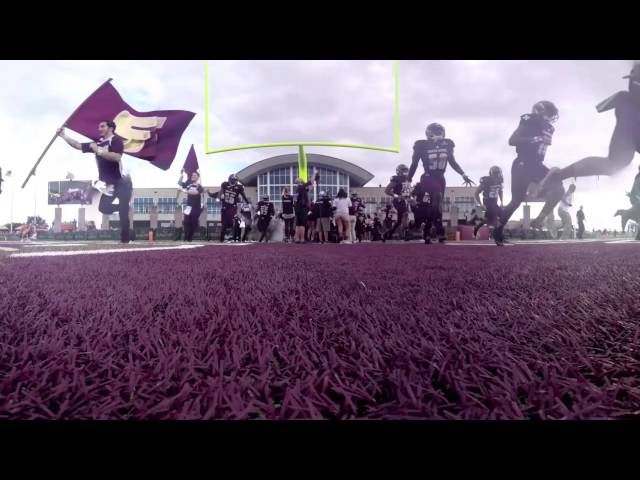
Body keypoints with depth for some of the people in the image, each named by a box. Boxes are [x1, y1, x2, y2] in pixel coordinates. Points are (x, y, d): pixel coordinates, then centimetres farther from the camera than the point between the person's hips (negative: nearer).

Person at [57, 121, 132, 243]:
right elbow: (78, 145, 18)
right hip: (110, 184, 8)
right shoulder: (98, 143, 14)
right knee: (103, 208, 5)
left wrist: (98, 151, -22)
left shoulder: (116, 140, -9)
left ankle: (125, 239, -6)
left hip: (122, 183, -8)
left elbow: (117, 157, -26)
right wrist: (63, 136, 13)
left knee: (123, 213, -11)